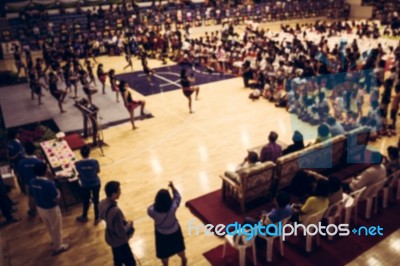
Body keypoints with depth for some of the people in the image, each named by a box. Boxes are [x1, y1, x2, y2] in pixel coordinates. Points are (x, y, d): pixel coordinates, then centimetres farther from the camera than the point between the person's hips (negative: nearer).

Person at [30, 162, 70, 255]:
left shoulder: (32, 182, -11)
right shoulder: (49, 183, -32)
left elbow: (32, 194, 5)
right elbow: (56, 198, -25)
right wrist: (58, 192, -5)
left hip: (40, 208, 7)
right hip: (51, 209, -7)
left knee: (49, 227, 29)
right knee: (56, 228, 17)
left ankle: (56, 241, 52)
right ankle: (58, 247, 34)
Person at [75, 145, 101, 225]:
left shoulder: (78, 164, -21)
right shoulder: (95, 162, -24)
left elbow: (79, 173, -3)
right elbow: (98, 171, -6)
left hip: (85, 185, 1)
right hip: (96, 183, -1)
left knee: (86, 201, 21)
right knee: (96, 201, 16)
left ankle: (84, 217, 44)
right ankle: (97, 218, 32)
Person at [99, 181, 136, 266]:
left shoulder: (102, 203, -13)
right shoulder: (116, 211, -39)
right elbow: (121, 232, -30)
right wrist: (129, 224, -11)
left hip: (111, 238, 8)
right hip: (119, 241, -8)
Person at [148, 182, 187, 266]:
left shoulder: (152, 210, -36)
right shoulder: (173, 207, -36)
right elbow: (177, 197, -15)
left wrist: (157, 203, -9)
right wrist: (173, 187, -4)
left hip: (161, 234, -1)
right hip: (174, 231, 1)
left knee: (163, 253, 26)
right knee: (179, 247, 32)